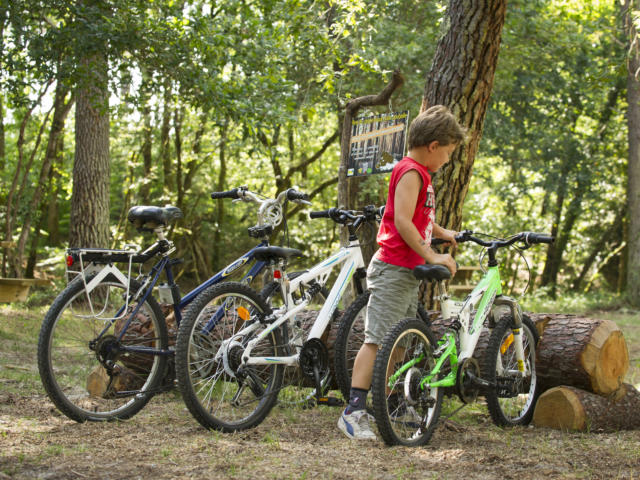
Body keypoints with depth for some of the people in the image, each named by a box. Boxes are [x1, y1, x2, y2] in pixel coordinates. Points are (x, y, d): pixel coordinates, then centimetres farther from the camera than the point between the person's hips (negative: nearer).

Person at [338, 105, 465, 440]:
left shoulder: (420, 173, 19)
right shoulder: (411, 173, -13)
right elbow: (402, 222, -24)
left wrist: (441, 233, 48)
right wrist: (432, 256, -24)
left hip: (409, 271, 11)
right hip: (393, 269, -10)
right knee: (377, 339, -14)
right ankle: (353, 412, -16)